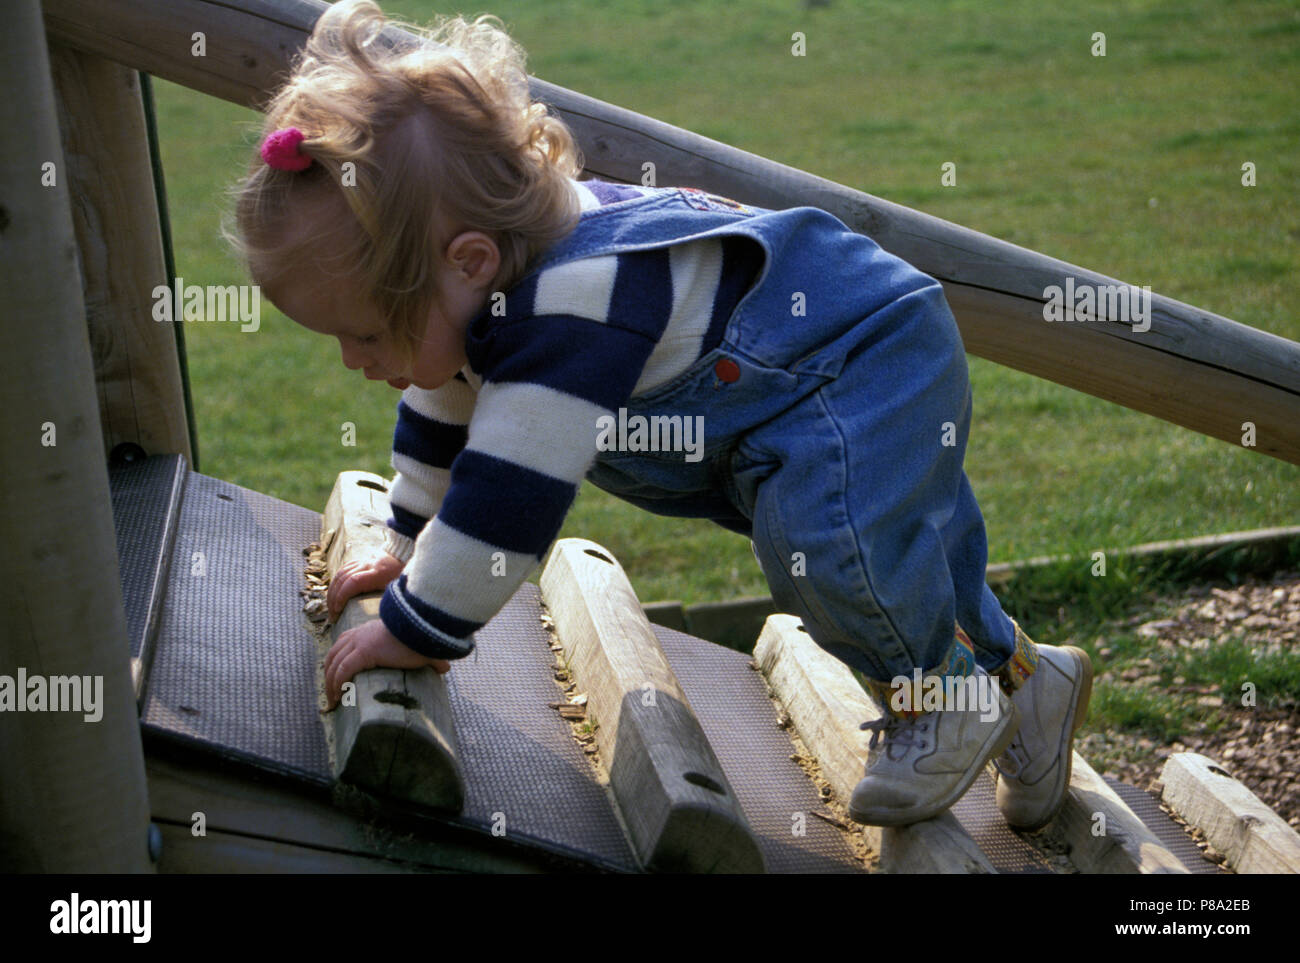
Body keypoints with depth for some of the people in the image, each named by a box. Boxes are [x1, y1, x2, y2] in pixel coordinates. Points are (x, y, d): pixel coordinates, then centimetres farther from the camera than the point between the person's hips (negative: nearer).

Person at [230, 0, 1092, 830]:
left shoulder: (572, 310, -40)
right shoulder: (492, 280, -6)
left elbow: (509, 494, -38)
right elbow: (442, 415, 11)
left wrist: (420, 630, -25)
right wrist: (407, 551, 18)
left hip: (867, 365, -10)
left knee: (830, 534, -31)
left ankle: (944, 699, -4)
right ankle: (1017, 671, 43)